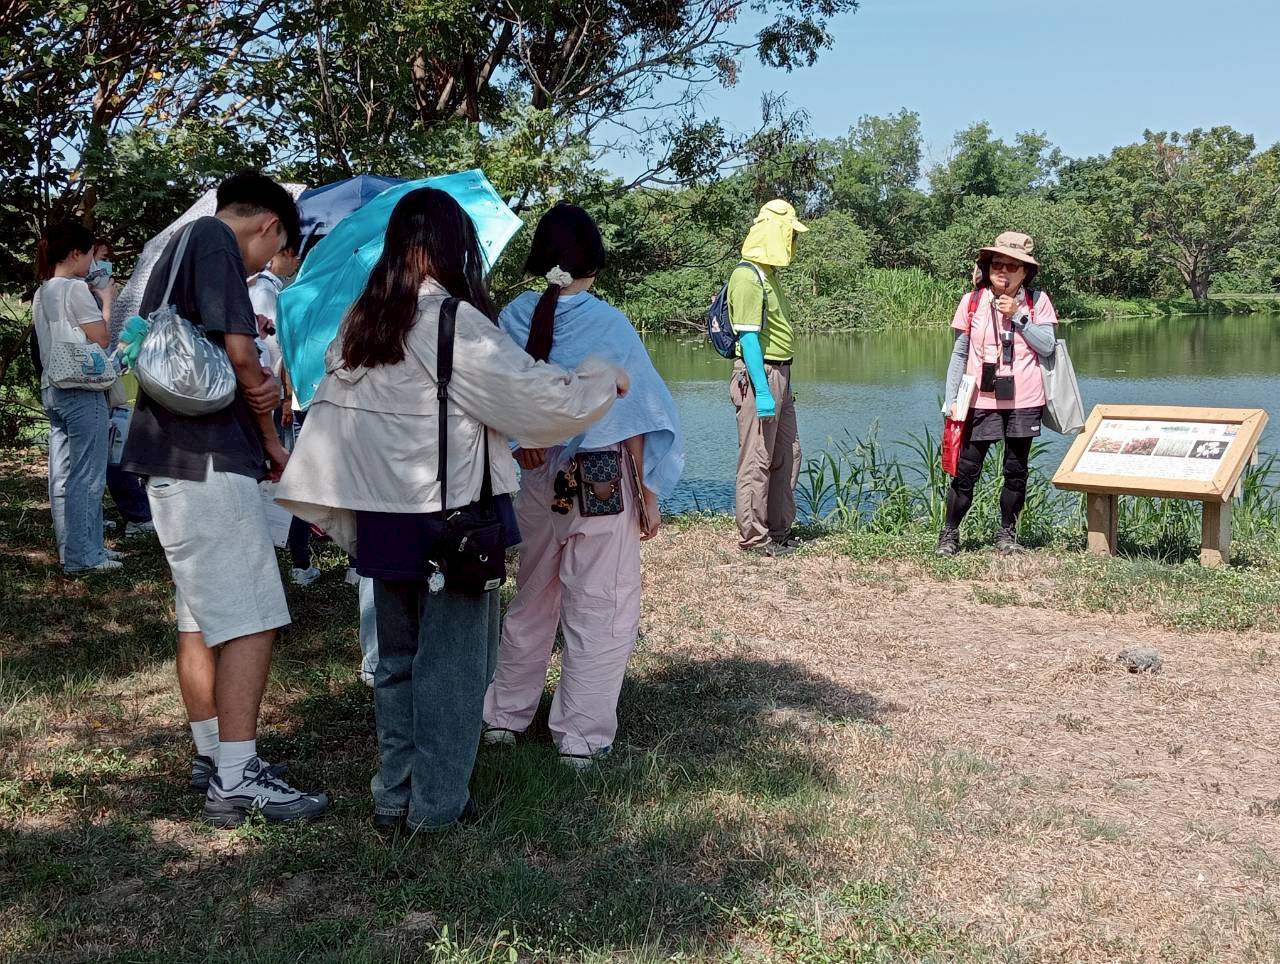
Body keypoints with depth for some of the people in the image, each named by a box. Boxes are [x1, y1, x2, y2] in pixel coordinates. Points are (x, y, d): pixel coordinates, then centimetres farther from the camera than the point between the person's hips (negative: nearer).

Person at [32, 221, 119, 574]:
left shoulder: (42, 293, 14)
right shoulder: (76, 289, -13)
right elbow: (102, 339, -13)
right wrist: (107, 300, -2)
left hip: (52, 389, 9)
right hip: (82, 390, -9)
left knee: (62, 475, 11)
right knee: (87, 477, -4)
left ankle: (72, 549, 19)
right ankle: (82, 556, -1)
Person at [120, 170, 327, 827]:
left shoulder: (177, 248, 22)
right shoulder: (216, 239, -8)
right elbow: (236, 351, -17)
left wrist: (258, 413, -5)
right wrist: (270, 438, -1)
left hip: (172, 461, 10)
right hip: (208, 460, -10)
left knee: (201, 615, 15)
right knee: (251, 619, -8)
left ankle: (212, 755, 25)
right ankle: (236, 780, -7)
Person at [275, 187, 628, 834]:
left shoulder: (361, 324, 4)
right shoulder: (454, 322, -15)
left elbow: (331, 421, 5)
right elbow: (538, 396, -13)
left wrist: (345, 517, 11)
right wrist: (603, 381, 5)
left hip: (382, 518, 6)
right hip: (452, 518, -6)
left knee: (397, 658, 17)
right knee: (452, 661, 7)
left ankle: (393, 798, 24)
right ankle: (436, 804, 14)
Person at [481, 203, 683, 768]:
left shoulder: (513, 318, -2)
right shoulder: (608, 325, -12)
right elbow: (632, 420, -9)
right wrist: (649, 493, -2)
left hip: (534, 479, 5)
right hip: (602, 483, -4)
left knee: (531, 602, 20)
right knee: (601, 613, 6)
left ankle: (504, 716, 29)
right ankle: (581, 737, 9)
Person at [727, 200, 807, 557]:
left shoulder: (769, 273, 15)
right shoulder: (748, 276, -15)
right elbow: (748, 337, -20)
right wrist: (762, 391, -24)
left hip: (779, 375, 10)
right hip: (758, 374, -10)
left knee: (787, 454, 14)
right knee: (757, 459, -4)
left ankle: (779, 528, 24)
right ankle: (753, 536, 4)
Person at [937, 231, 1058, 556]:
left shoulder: (1037, 302, 1)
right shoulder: (972, 302, 1)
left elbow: (1047, 346, -7)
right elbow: (959, 354, 4)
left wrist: (1017, 315, -14)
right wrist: (951, 399, -2)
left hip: (1023, 401, 1)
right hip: (981, 400, -1)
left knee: (1016, 471, 10)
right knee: (966, 470, -1)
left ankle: (1007, 532, 25)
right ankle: (949, 533, 11)